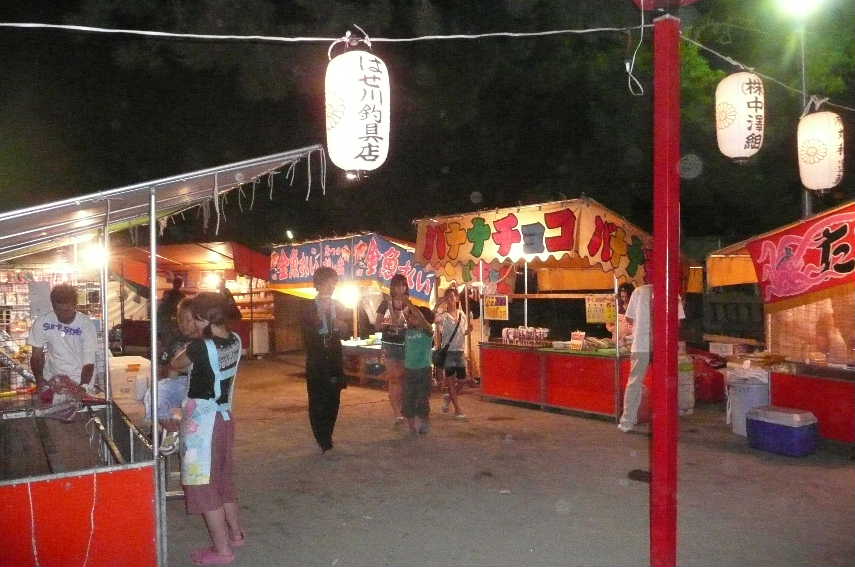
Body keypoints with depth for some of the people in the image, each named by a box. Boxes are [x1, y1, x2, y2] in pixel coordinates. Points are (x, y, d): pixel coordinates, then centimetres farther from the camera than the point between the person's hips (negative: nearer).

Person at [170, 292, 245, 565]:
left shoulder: (200, 346, -22)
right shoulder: (235, 340, -3)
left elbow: (175, 365, -1)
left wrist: (178, 362, 18)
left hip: (202, 421, -7)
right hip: (224, 417, 7)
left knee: (204, 484, 5)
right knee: (223, 477, 21)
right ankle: (235, 533, 34)